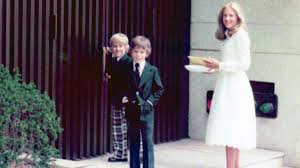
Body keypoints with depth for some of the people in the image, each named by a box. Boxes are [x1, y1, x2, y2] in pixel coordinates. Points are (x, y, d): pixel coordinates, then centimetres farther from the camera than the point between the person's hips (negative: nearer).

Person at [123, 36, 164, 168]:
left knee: (148, 144, 2)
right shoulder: (127, 70, 4)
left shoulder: (152, 70, -1)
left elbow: (159, 89, 1)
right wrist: (124, 97, -5)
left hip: (146, 112, -2)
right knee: (133, 144, 10)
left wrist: (150, 102, -9)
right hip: (131, 112, 2)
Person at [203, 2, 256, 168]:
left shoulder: (240, 35, -10)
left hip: (235, 86, -10)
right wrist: (215, 68, 7)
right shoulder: (229, 36, 17)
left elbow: (244, 64, -16)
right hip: (226, 85, 10)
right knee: (231, 130, 11)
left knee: (230, 129, -11)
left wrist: (220, 65, -16)